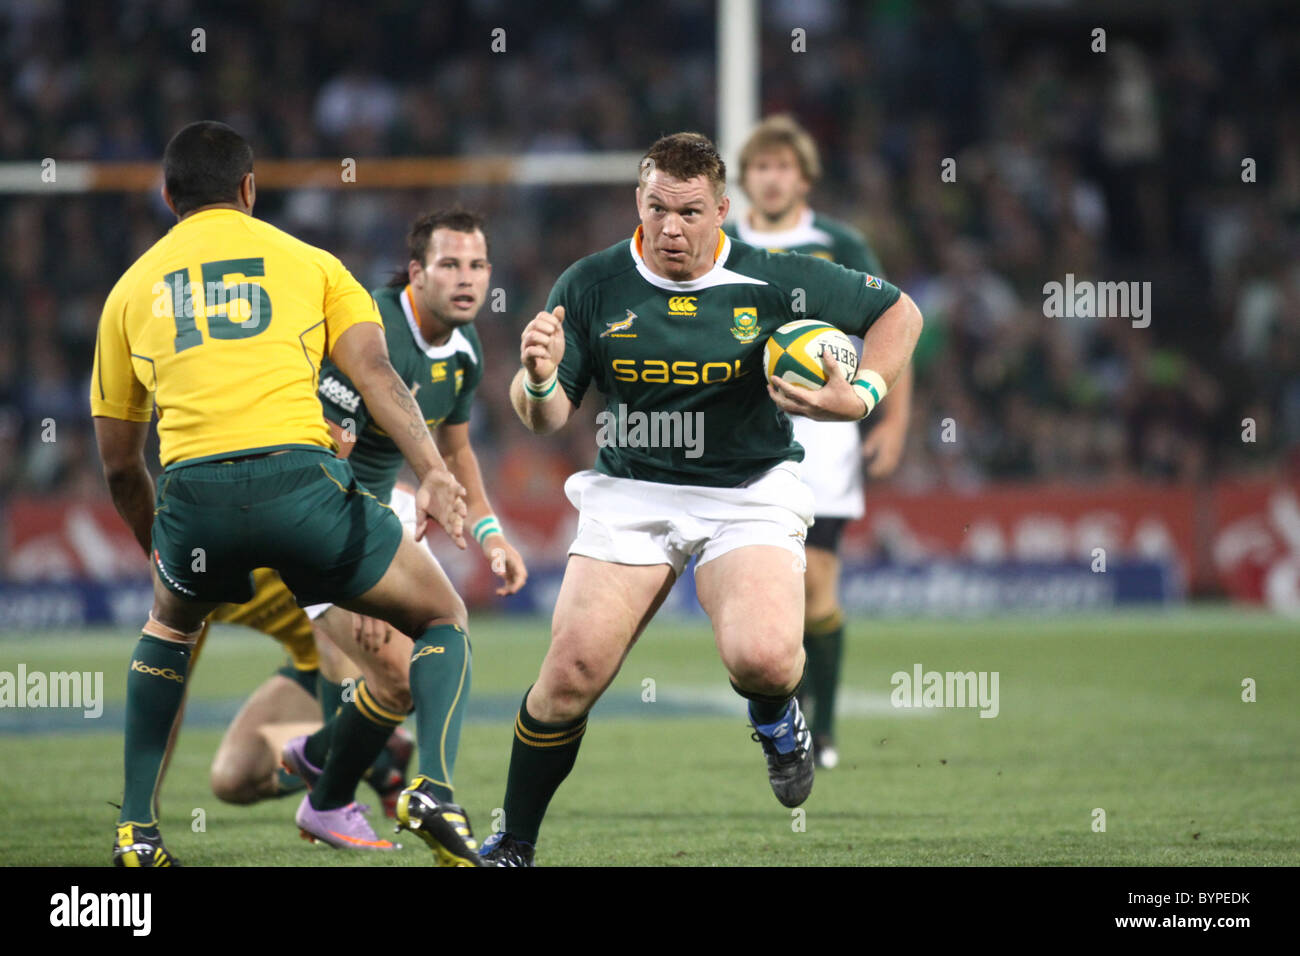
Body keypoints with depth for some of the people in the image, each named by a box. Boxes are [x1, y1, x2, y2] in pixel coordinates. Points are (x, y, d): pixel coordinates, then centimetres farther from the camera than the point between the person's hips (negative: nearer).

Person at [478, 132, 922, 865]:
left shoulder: (778, 282, -11)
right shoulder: (593, 286, -6)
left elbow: (899, 310, 2)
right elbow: (546, 418, -2)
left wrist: (861, 396, -15)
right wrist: (539, 381, -26)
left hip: (750, 495, -1)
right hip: (630, 494, 1)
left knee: (762, 657, -27)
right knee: (572, 672, -13)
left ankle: (776, 715, 13)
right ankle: (513, 844, 7)